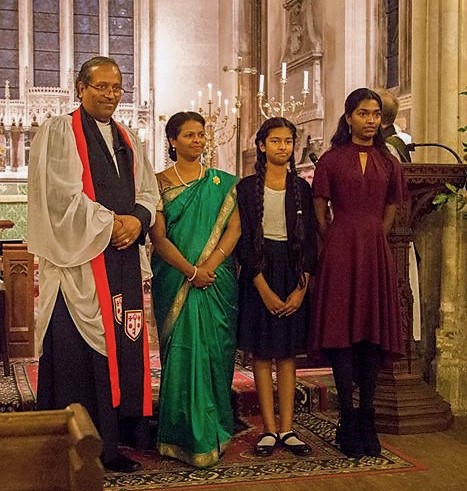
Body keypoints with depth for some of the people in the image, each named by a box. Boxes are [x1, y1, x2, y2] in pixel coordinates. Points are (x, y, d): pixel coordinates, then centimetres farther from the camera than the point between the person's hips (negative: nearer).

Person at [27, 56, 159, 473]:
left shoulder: (128, 140, 19)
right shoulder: (58, 132, 0)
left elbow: (148, 190, 16)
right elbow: (60, 192, -11)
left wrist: (137, 219, -5)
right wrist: (108, 222, -12)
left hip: (123, 257, 6)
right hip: (79, 258, -6)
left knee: (122, 348, 4)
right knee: (78, 352, -4)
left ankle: (111, 442, 12)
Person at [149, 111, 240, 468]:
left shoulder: (223, 183, 9)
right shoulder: (160, 183, 3)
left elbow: (234, 229, 0)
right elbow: (158, 237, -5)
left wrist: (209, 266, -14)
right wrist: (191, 271, -15)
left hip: (218, 281, 2)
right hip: (175, 282, -2)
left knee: (215, 353, 4)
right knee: (182, 352, -2)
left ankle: (215, 431, 17)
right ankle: (188, 436, 8)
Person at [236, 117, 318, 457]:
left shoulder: (302, 188, 6)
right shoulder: (247, 187, 0)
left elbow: (310, 240, 3)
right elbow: (244, 240, -6)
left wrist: (301, 288, -8)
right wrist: (264, 289, -12)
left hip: (294, 273, 2)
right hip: (259, 273, -2)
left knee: (288, 353, 5)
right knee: (262, 352, 2)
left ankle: (287, 429, 9)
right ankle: (270, 429, 8)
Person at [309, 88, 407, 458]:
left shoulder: (388, 162, 12)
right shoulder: (332, 160, 3)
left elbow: (390, 212, 17)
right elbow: (320, 213, 4)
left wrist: (370, 240, 10)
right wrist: (340, 245, 2)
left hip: (376, 253, 3)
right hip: (340, 252, -3)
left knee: (374, 332, 4)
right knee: (342, 332, -2)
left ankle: (367, 419, 12)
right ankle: (348, 422, 5)